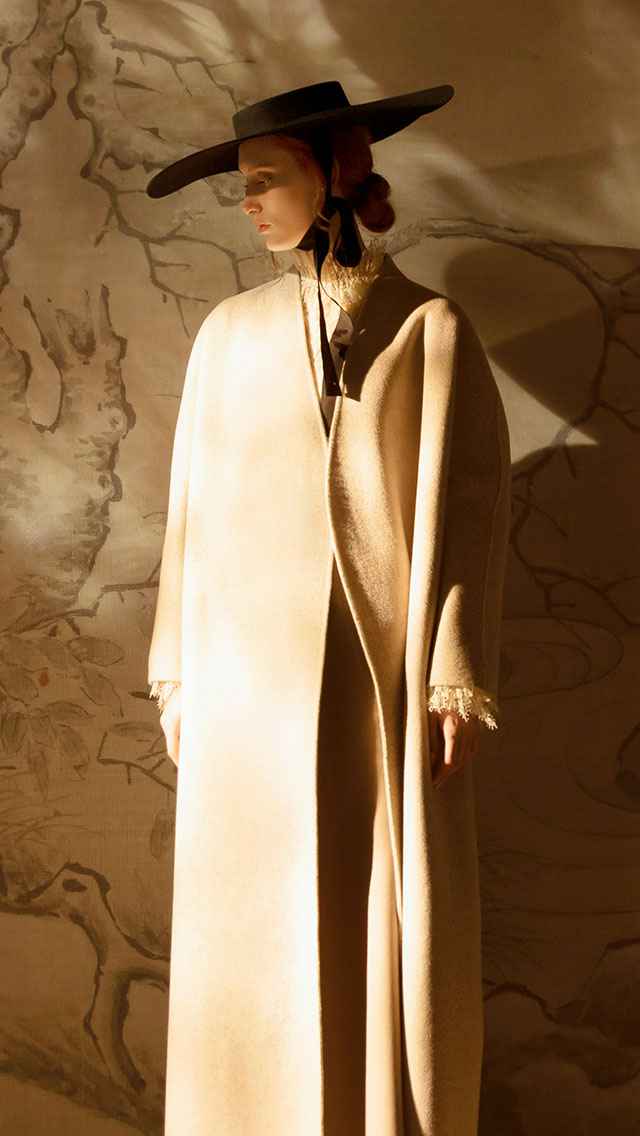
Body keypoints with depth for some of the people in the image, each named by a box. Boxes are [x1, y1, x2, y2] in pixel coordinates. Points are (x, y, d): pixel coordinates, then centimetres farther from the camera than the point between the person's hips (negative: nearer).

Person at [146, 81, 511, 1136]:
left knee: (399, 929, 1)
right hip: (254, 668, 2)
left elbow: (466, 504, -2)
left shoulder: (433, 329, 2)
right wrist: (178, 673, 6)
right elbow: (195, 502, 9)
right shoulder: (232, 332, 8)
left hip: (389, 674, -2)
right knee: (253, 927, 4)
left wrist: (458, 679, -9)